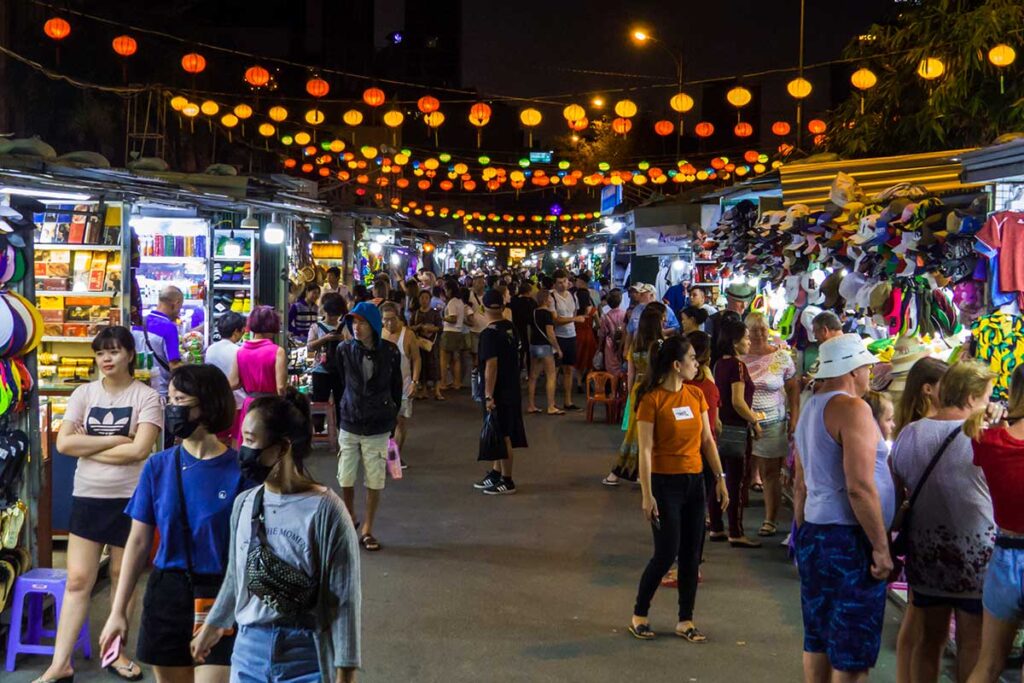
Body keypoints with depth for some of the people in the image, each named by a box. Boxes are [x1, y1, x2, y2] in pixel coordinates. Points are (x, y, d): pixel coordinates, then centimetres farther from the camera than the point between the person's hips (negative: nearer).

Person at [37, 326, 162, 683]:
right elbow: (64, 443, -7)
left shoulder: (146, 397, -7)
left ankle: (115, 652, 25)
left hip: (129, 499, -2)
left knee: (124, 578, 10)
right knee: (78, 580, 2)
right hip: (87, 498, 2)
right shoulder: (84, 393, 3)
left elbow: (139, 450, -18)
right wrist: (116, 440, -12)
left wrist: (88, 446, -10)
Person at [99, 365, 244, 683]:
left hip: (221, 596, -3)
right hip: (166, 592, 4)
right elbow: (138, 541, 4)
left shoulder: (240, 470, -10)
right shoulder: (158, 466, 0)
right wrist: (118, 611, 4)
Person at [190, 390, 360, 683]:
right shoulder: (244, 505, 0)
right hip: (249, 650, 5)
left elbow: (345, 601, -14)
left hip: (306, 658, -5)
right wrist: (213, 625, 29)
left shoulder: (325, 511, -16)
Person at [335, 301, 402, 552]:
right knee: (346, 480, 6)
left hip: (378, 427, -1)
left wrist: (392, 416, 8)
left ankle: (367, 530, 20)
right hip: (349, 425, 1)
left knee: (374, 482, 4)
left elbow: (396, 387, 5)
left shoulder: (390, 352, -7)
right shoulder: (344, 350, -5)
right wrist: (342, 412, 6)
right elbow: (340, 383, 4)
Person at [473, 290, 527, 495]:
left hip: (498, 392, -8)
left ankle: (507, 481, 6)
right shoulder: (510, 328, 6)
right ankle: (496, 473, 28)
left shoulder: (489, 333, -19)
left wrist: (489, 395, -21)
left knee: (502, 436, -1)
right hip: (511, 389, 8)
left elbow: (491, 365, -23)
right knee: (502, 434, 17)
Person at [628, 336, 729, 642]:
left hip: (694, 481, 6)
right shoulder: (652, 399, -12)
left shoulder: (696, 395, 6)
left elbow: (708, 440, 10)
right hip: (665, 482, -6)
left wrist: (720, 478, 6)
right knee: (666, 554, -2)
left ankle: (685, 620, 20)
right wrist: (647, 495, -16)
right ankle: (639, 615, 16)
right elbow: (645, 450, -13)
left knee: (691, 555, 9)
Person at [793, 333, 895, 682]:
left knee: (818, 639, 15)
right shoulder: (852, 408, -14)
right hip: (850, 539, -9)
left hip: (814, 534, 9)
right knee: (853, 651, -2)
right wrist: (881, 546, -16)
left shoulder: (810, 409, 13)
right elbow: (860, 487, -22)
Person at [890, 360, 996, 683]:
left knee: (929, 636, 16)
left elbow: (895, 490, 8)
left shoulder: (910, 433, 0)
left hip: (925, 548, 5)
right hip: (975, 553, -5)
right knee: (972, 643, 8)